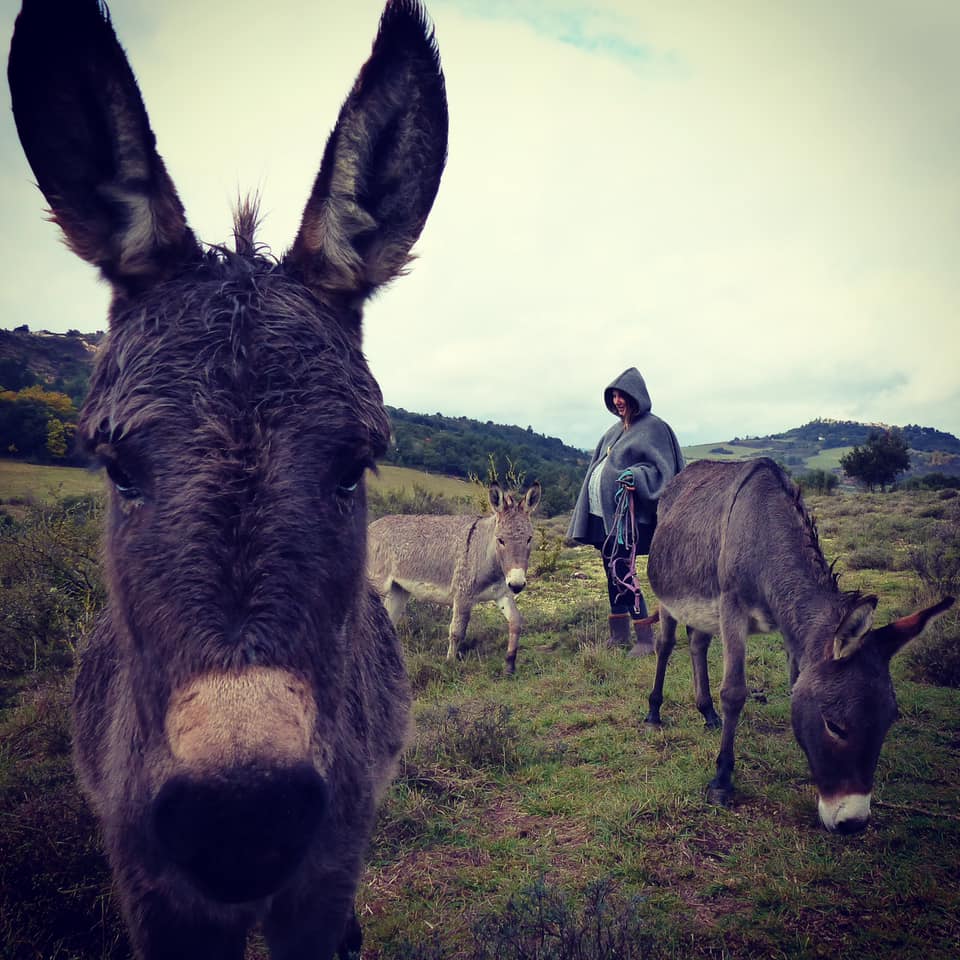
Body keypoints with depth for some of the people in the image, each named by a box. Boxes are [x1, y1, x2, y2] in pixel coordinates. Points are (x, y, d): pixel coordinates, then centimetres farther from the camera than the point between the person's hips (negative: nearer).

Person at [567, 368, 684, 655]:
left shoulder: (653, 428, -6)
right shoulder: (616, 430, 18)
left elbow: (662, 469, -12)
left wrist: (637, 477, -29)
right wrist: (585, 507, 18)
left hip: (626, 513, -8)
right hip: (602, 512, 8)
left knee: (624, 573, -10)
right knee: (612, 572, 12)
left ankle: (645, 638, -2)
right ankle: (619, 634, 22)